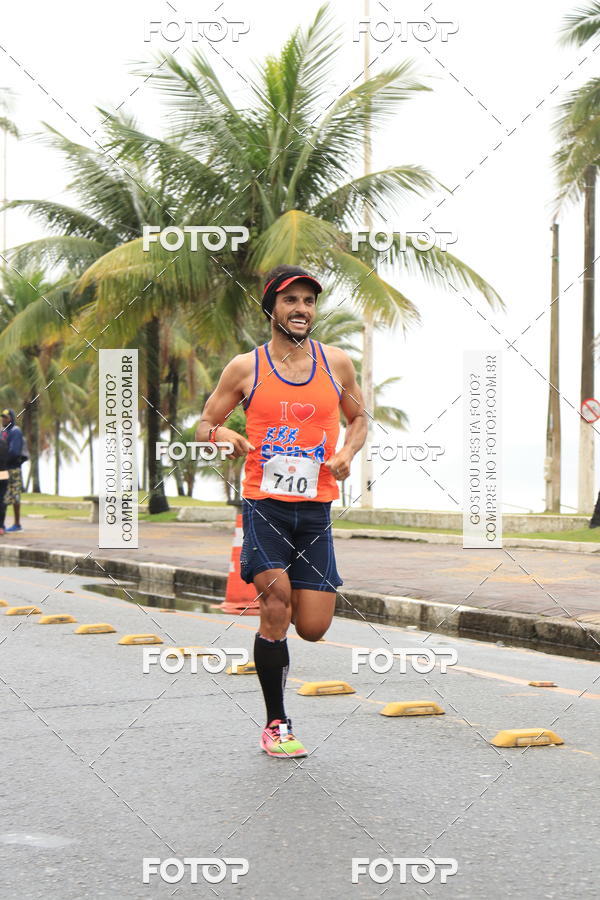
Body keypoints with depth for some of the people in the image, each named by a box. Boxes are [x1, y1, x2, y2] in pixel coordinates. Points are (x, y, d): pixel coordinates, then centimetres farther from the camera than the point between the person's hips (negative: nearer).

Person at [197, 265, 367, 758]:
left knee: (313, 627, -1)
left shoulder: (337, 363, 6)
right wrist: (228, 436, -15)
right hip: (264, 502, -2)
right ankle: (276, 723, 0)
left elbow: (358, 418, 20)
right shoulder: (245, 368, 1)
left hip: (316, 509, 3)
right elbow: (205, 426, 8)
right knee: (276, 607, -16)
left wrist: (348, 451, -1)